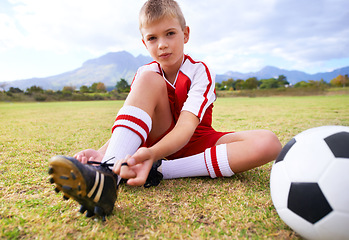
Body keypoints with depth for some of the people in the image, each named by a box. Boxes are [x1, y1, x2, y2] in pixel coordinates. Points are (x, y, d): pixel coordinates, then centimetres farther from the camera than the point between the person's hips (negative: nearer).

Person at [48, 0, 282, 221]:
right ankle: (108, 174, -42)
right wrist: (102, 152, -37)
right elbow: (128, 123, -16)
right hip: (159, 140, 1)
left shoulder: (200, 72, -14)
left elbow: (186, 127, -29)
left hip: (195, 142, 0)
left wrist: (152, 154, -49)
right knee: (149, 80, -25)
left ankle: (160, 171, -33)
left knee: (269, 143, -27)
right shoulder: (146, 73, -4)